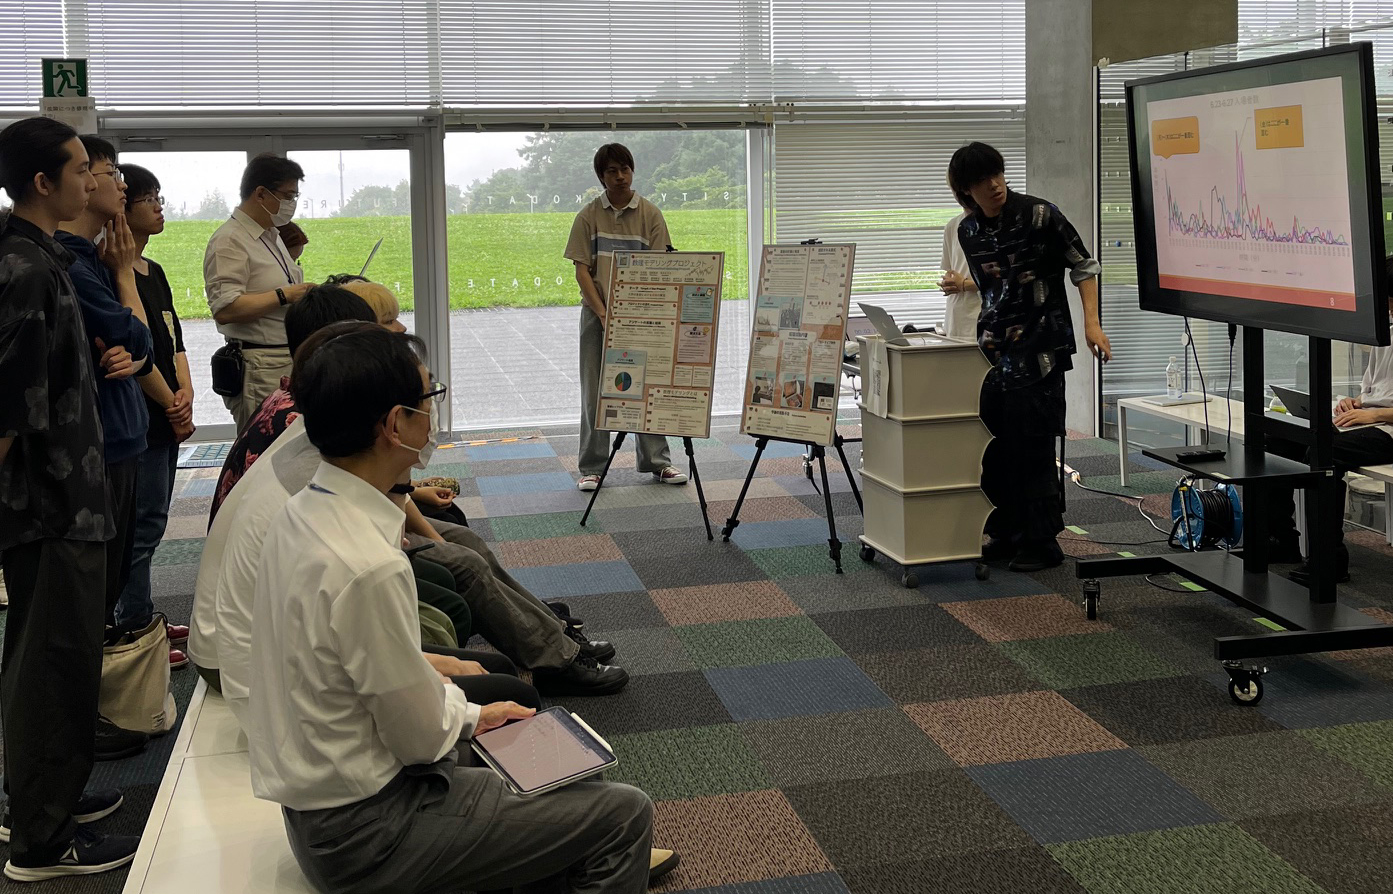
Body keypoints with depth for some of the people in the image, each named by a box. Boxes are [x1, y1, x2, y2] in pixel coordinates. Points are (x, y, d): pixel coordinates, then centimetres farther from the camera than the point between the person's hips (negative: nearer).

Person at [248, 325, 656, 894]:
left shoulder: (300, 515, -1)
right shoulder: (369, 568, -30)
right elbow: (421, 736, -19)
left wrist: (465, 713, 7)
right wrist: (463, 713, 1)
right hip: (364, 835, -10)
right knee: (626, 815, -6)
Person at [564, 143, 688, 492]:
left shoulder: (650, 214, 0)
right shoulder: (588, 216, 0)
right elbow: (581, 270, -3)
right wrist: (603, 314, -13)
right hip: (597, 312, 0)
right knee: (595, 391, 3)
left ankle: (656, 461, 17)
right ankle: (591, 467, 11)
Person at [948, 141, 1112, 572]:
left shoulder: (1039, 214, -8)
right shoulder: (968, 231, 9)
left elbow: (1083, 266, -4)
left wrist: (1091, 323, -11)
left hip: (1040, 346, -6)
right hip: (994, 348, 6)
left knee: (1031, 445, -5)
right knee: (997, 444, 9)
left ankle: (1042, 542, 4)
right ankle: (1008, 533, 23)